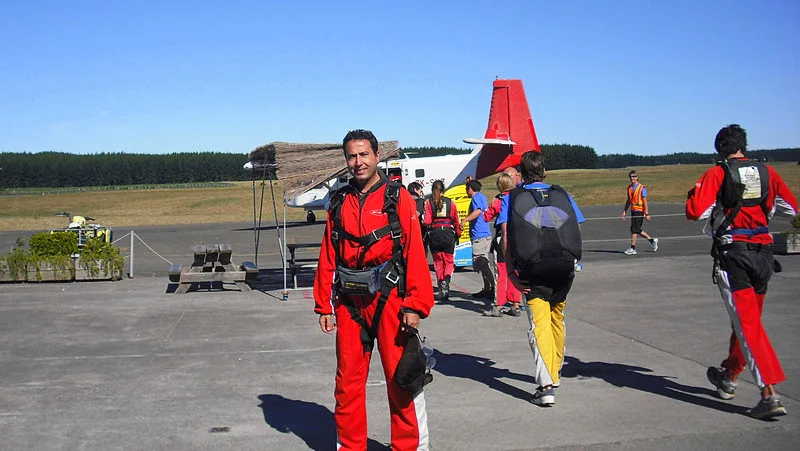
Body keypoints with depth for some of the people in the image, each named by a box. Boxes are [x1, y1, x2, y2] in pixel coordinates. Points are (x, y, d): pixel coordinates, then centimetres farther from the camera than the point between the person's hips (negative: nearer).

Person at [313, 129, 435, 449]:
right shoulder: (339, 202, 10)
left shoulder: (398, 198, -2)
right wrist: (324, 306, 7)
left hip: (388, 298, -4)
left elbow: (415, 253, -8)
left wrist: (415, 305, -13)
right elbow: (328, 257, 10)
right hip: (349, 302, 4)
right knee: (348, 379, 9)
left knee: (400, 377, 2)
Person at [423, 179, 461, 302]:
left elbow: (427, 222, -8)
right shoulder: (451, 202, 3)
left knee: (438, 263, 11)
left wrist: (425, 223, 15)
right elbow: (456, 221, 6)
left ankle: (442, 290, 11)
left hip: (434, 234, 0)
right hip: (449, 234, 1)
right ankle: (445, 283, -15)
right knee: (449, 262, 11)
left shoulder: (428, 202, -1)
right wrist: (458, 234, 18)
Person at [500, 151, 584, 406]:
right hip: (564, 269, 3)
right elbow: (577, 233, 6)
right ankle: (554, 374, 38)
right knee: (556, 320, 21)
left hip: (533, 272, -3)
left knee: (539, 325, -4)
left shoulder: (511, 198, 5)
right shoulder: (562, 195, 11)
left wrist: (511, 274, -4)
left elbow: (506, 239, -5)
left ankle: (546, 386, -16)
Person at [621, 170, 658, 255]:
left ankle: (632, 249, -6)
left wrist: (647, 214, -15)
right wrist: (624, 211, 15)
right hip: (633, 211, 7)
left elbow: (645, 201, -11)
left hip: (640, 211, -7)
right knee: (637, 230, 11)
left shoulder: (642, 188, -9)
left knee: (634, 229, -10)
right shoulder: (629, 187, 12)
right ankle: (652, 240, 29)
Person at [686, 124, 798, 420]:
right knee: (748, 319, 19)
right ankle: (728, 376, 38)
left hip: (732, 254, -5)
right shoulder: (767, 172, 5)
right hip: (763, 253, 5)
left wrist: (694, 193, 5)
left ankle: (770, 395, -13)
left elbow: (696, 212, -16)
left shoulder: (717, 174, -8)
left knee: (747, 325, -5)